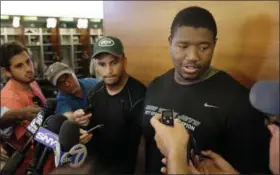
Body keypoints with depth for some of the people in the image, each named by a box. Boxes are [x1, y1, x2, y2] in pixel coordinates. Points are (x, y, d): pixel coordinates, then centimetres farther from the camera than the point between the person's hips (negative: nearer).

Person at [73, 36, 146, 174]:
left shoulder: (138, 95, -26)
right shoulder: (95, 92, -4)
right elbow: (90, 129, 6)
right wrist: (83, 123, -13)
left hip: (121, 167, -6)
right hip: (93, 163, 6)